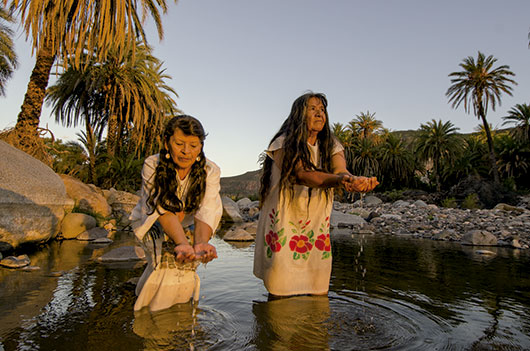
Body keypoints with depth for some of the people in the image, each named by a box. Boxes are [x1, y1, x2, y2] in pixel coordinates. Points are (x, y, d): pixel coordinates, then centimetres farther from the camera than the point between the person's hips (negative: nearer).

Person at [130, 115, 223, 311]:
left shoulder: (210, 171, -19)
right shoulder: (152, 166, -23)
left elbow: (206, 213, -31)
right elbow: (163, 210, -33)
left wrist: (200, 242, -53)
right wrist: (183, 243, -51)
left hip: (187, 226, 2)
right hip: (152, 224, -2)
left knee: (186, 262, -22)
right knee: (168, 254, -28)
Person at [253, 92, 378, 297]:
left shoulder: (330, 146, 7)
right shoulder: (285, 144, -7)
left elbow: (341, 170, -14)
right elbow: (301, 175, -25)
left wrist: (354, 180, -38)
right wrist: (338, 180, -43)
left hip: (316, 226, 4)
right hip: (284, 224, -4)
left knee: (319, 295, 8)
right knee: (281, 297, -1)